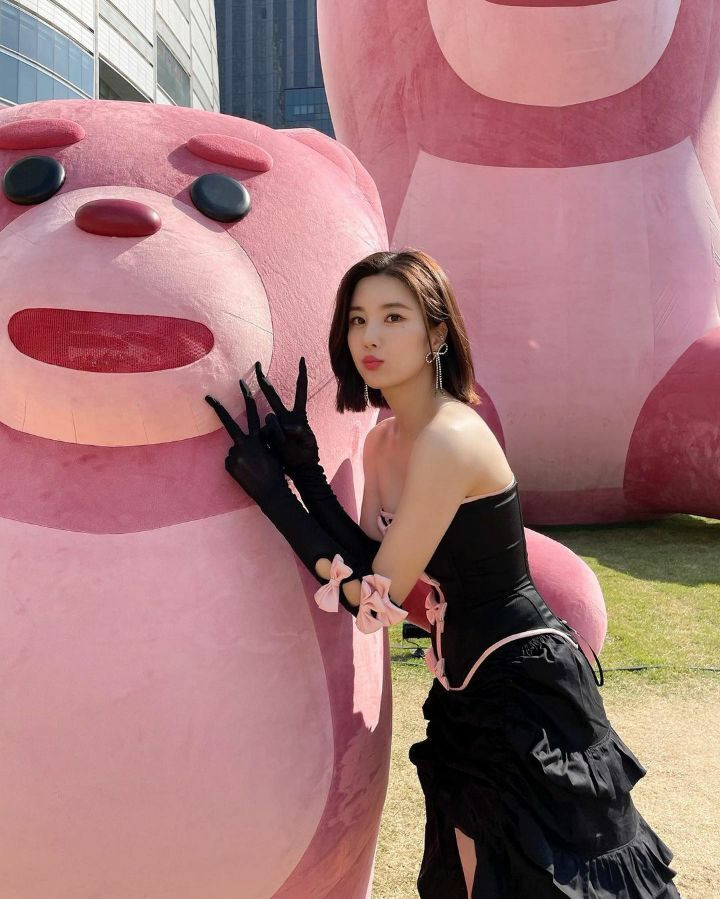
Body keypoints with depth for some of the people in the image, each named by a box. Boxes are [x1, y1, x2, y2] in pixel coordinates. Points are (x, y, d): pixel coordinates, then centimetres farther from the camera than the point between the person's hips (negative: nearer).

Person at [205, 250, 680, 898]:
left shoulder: (450, 439, -25)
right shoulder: (384, 439, 3)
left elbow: (379, 601, -24)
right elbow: (375, 570, -4)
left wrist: (273, 492, -23)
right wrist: (305, 470, -12)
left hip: (526, 685, -9)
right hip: (473, 689, 9)